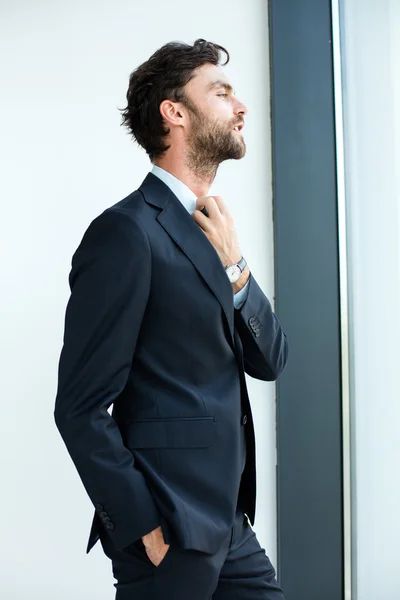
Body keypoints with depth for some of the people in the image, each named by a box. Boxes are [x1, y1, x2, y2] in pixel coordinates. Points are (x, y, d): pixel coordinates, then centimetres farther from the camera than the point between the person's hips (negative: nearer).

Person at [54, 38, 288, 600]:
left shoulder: (209, 230, 11)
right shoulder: (127, 232, -16)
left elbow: (269, 361, 8)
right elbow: (81, 407, -18)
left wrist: (234, 267, -7)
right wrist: (144, 528, -16)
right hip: (170, 532, -8)